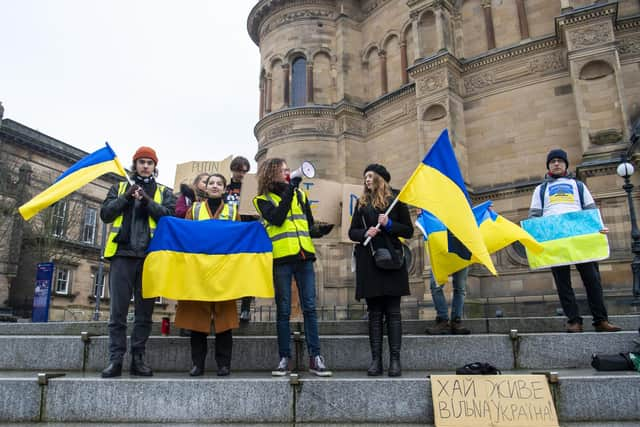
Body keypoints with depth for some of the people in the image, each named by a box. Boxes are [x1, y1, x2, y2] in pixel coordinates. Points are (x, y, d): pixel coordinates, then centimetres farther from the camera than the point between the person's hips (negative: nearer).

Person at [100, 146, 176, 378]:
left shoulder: (164, 192, 16)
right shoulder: (120, 188, 19)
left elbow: (171, 216, -1)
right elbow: (105, 214, 7)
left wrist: (147, 201, -11)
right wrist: (126, 198, -6)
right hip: (122, 254, 0)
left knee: (144, 310, 2)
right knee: (118, 309, -3)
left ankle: (138, 358, 9)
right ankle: (115, 359, 2)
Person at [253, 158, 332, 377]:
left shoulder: (300, 194, 17)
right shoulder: (263, 200, 5)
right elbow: (277, 218, -14)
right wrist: (289, 190, -12)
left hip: (304, 256, 3)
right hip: (281, 258, -3)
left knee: (309, 307, 0)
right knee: (283, 310, 3)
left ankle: (315, 358, 4)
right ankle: (284, 358, 11)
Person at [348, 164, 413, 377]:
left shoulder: (396, 201, 7)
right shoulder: (362, 203, 15)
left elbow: (408, 231, 5)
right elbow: (352, 232, 14)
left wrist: (389, 224, -11)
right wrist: (365, 233, -7)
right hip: (368, 263, 2)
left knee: (393, 312, -1)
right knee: (374, 313, 3)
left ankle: (394, 360, 2)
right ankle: (376, 360, 7)